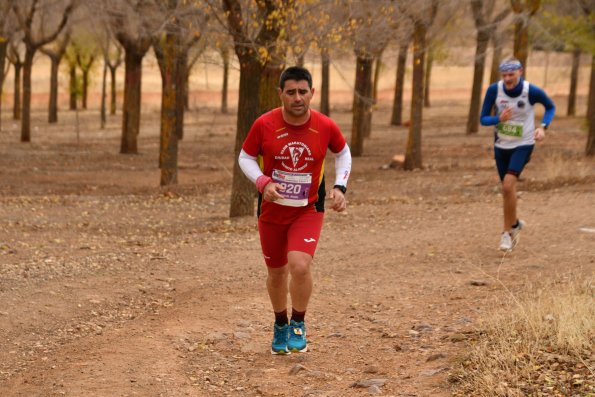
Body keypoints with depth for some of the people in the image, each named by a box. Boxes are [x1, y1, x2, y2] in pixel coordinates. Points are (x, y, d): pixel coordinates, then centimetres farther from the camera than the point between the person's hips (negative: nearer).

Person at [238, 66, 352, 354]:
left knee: (300, 266, -22)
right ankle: (280, 325, 40)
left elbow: (343, 153, 9)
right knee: (276, 272, 13)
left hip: (308, 211, -1)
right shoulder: (264, 125, -14)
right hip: (271, 210, 1)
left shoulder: (326, 127, -11)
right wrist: (263, 182, -19)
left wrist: (340, 187, -4)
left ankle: (298, 324, 3)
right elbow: (245, 157, -1)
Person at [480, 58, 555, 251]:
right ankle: (515, 223, 41)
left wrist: (543, 127, -14)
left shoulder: (532, 91, -17)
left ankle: (507, 232, -8)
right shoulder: (494, 90, -13)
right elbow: (483, 119, -7)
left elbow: (550, 107, 2)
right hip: (501, 145, 3)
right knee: (508, 189, 13)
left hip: (523, 145, -3)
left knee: (508, 184, -21)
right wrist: (499, 118, -28)